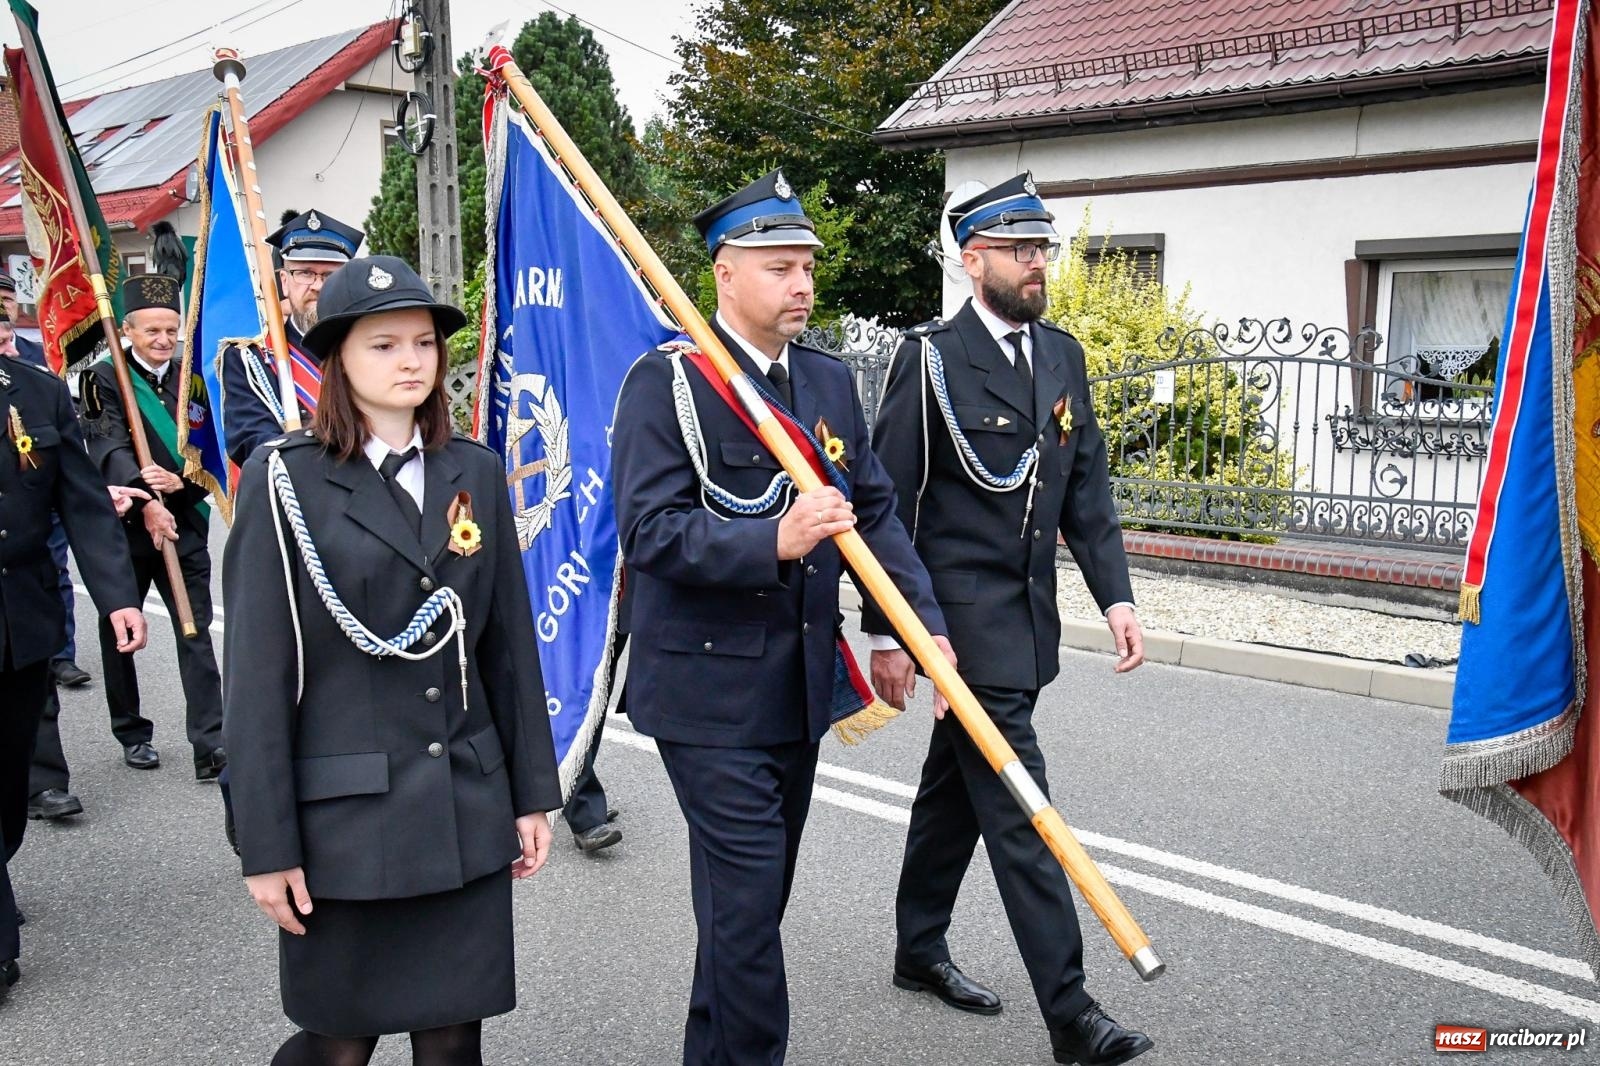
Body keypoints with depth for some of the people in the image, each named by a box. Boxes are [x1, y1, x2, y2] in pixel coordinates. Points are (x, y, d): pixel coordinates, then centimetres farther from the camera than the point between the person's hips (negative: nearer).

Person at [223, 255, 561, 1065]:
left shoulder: (475, 474, 5)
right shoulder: (285, 481, -7)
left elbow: (510, 642, 7)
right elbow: (257, 672, -8)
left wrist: (532, 793, 7)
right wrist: (267, 846, -8)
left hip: (469, 810, 4)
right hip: (344, 815, -3)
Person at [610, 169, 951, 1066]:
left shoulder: (830, 378, 9)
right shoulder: (666, 381, -11)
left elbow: (877, 512, 8)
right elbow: (650, 531, -19)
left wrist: (924, 622, -4)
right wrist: (774, 542, -31)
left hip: (802, 683, 7)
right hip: (711, 688, -7)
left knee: (757, 894, 20)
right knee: (746, 899, -4)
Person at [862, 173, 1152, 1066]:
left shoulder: (1063, 354, 10)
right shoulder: (933, 358, -10)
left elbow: (1087, 489, 11)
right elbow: (891, 503, -10)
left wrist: (1116, 594, 1)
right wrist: (887, 634, -12)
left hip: (1028, 615, 7)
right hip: (963, 615, -7)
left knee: (955, 787, 19)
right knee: (1018, 808, -5)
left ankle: (920, 949, 36)